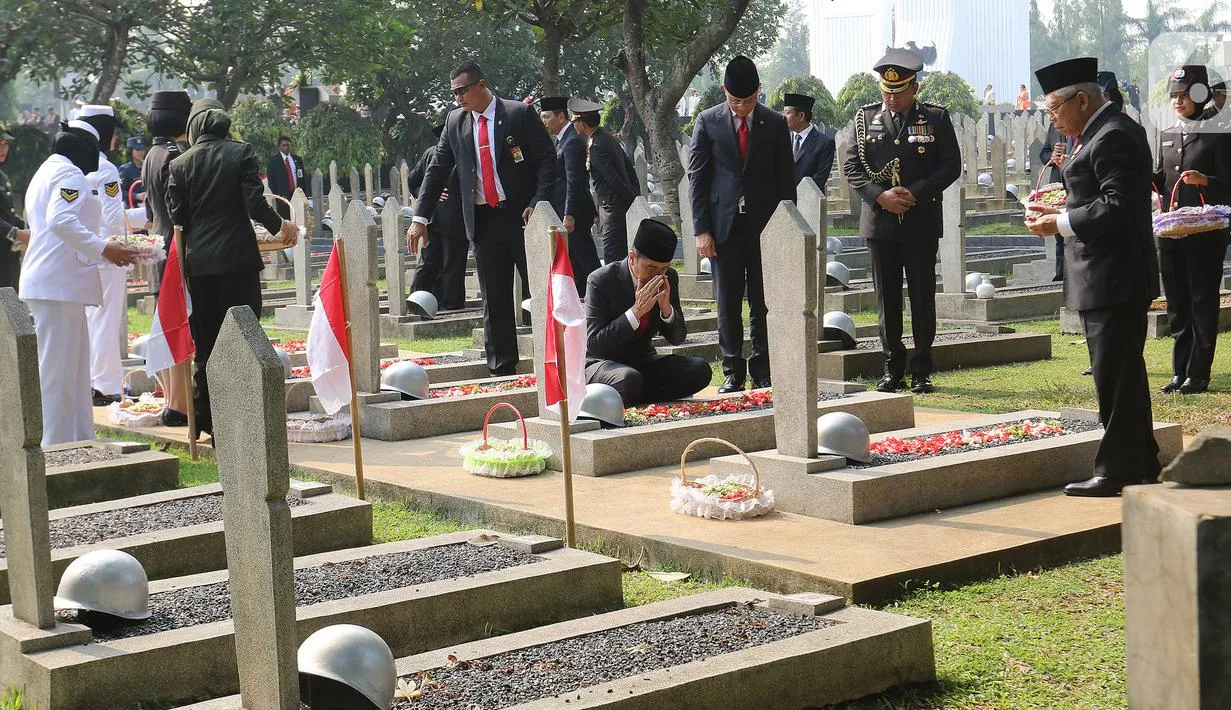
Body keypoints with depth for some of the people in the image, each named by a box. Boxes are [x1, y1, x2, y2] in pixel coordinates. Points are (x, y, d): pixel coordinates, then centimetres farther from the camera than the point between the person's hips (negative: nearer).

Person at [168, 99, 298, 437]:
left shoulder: (179, 164, 4)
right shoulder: (242, 153, -3)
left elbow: (177, 215, 2)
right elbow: (255, 203, -10)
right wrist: (280, 226, 7)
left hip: (199, 262, 3)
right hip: (238, 258, -2)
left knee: (205, 343, 9)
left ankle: (206, 420, 11)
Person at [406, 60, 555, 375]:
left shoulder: (520, 114, -3)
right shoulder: (455, 122, 9)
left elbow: (547, 159, -4)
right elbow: (437, 170, 11)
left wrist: (539, 203, -15)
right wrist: (420, 218, 5)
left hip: (521, 215, -4)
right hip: (482, 220, 4)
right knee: (494, 300, 6)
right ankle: (501, 367, 11)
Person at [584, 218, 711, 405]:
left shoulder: (668, 278, -1)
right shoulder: (601, 281, -17)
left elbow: (677, 338, 5)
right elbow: (593, 345, -22)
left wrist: (666, 308, -17)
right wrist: (636, 312, -29)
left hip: (643, 362, 6)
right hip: (602, 363, -6)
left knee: (700, 370, -17)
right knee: (629, 379, -39)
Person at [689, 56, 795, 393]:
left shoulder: (775, 124, 5)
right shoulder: (708, 121, 2)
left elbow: (786, 179, 7)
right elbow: (697, 176, 2)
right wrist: (701, 229, -5)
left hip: (765, 225, 0)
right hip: (724, 224, 0)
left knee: (763, 302, 3)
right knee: (728, 303, 4)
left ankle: (763, 371, 10)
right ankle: (733, 372, 11)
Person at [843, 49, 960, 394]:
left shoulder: (936, 118, 2)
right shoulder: (866, 118, 6)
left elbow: (951, 165, -1)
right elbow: (852, 166, 4)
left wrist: (916, 194, -13)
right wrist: (880, 196, -11)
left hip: (922, 221, -1)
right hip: (880, 222, 2)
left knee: (922, 298, 3)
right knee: (887, 298, 5)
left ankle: (922, 372, 10)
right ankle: (893, 369, 13)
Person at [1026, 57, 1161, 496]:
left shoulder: (1111, 137, -17)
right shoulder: (1108, 131, 16)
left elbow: (1118, 206, -24)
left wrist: (1062, 224, -16)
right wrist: (1062, 211, 10)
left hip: (1112, 278, -11)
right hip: (1111, 277, 11)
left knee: (1116, 377, -5)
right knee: (1123, 375, 17)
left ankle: (1117, 472, 0)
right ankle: (1141, 465, 26)